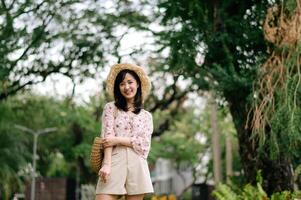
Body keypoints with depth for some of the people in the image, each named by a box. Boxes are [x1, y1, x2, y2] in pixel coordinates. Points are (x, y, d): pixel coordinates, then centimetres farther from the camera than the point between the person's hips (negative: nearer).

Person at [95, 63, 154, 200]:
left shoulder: (146, 116, 16)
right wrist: (106, 164, -14)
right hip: (114, 162, -2)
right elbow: (107, 137, -1)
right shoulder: (111, 108, 11)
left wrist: (117, 140, -7)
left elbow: (144, 144, 3)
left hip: (137, 166, 2)